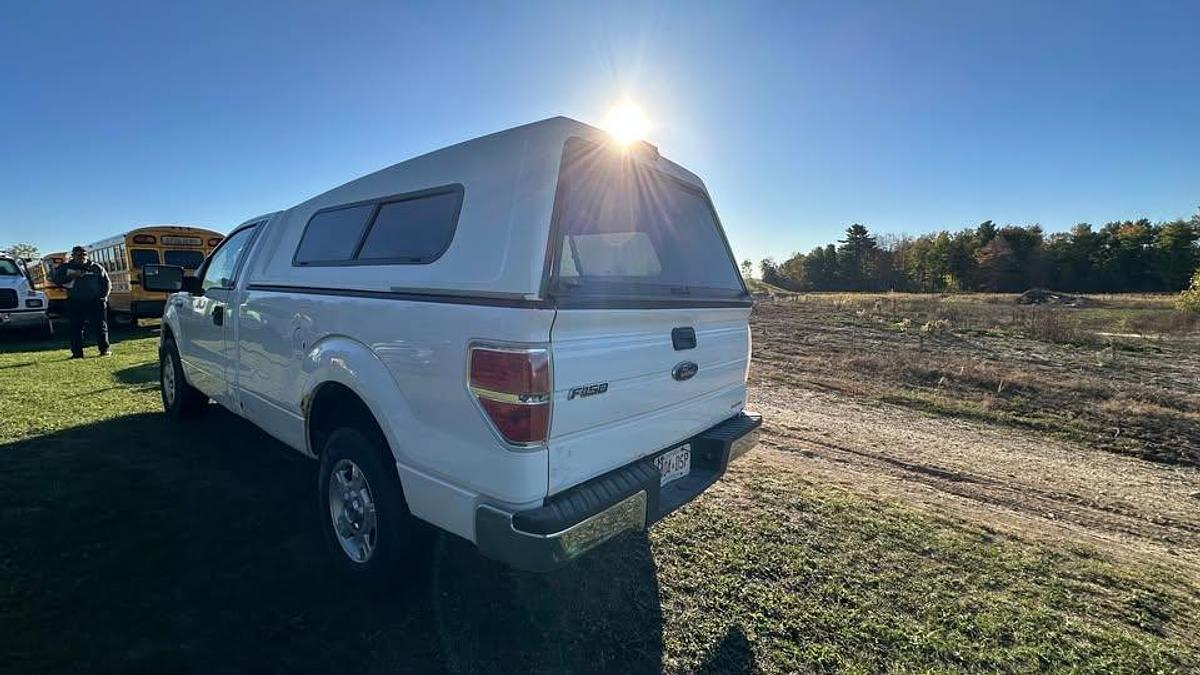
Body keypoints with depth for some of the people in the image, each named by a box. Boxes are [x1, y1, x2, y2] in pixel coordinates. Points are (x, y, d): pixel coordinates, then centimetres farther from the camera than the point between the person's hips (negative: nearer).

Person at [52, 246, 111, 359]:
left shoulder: (96, 268, 9)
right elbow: (57, 279, -1)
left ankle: (104, 349, 5)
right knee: (76, 328, 1)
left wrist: (103, 296, 0)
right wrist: (71, 276, -15)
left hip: (95, 302, -1)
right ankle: (77, 352, 6)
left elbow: (107, 283, 10)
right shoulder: (66, 267, 9)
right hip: (75, 303, 1)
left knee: (100, 327, 0)